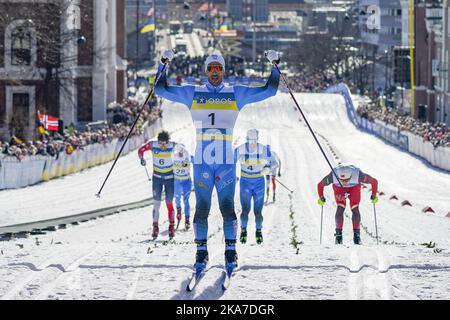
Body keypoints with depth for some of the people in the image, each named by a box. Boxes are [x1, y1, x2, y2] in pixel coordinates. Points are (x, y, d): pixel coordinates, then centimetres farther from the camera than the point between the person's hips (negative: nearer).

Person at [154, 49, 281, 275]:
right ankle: (201, 253, 8)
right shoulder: (193, 93, 10)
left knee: (227, 207, -3)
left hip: (226, 161, 0)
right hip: (201, 161, 0)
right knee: (202, 208, 0)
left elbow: (269, 90, 11)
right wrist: (164, 65, -1)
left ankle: (230, 252, 4)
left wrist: (274, 66, 3)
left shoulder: (236, 94, 10)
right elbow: (162, 90, 8)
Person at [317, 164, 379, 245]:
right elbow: (320, 185, -19)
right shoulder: (333, 176, -40)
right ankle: (338, 233, -8)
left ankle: (356, 233, -2)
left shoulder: (358, 175, -41)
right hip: (338, 188, 0)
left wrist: (374, 195, -19)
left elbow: (374, 181, -24)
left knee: (355, 209, -15)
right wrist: (321, 197, -17)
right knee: (340, 208, -18)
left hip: (354, 187, 0)